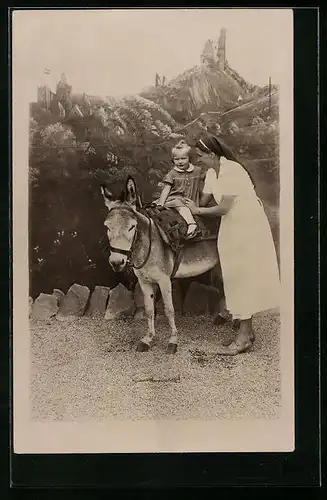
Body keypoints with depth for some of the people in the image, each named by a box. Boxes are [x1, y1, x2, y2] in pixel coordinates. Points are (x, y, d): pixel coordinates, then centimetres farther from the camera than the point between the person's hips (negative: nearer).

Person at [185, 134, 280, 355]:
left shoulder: (231, 171, -21)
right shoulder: (212, 173, 6)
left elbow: (223, 208, -23)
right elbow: (204, 201, 11)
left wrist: (198, 210, -12)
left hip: (248, 226, -9)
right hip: (232, 227, 9)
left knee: (244, 276, -4)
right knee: (238, 277, 12)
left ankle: (244, 337, 5)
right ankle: (247, 331, 23)